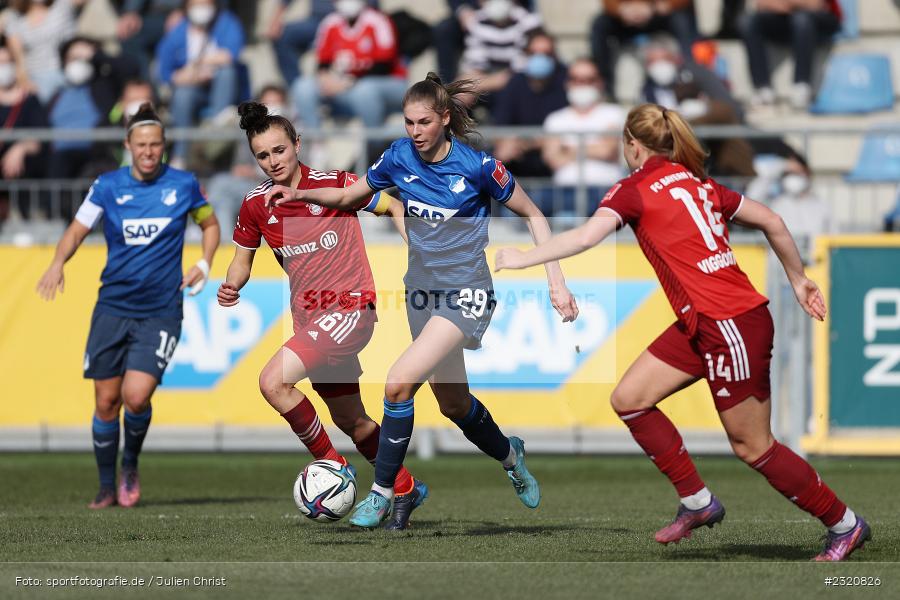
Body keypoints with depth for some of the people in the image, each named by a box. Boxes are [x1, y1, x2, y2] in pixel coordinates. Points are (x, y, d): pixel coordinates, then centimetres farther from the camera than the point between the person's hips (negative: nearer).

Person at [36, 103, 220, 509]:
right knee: (106, 402, 2)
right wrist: (58, 263, -17)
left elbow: (210, 224, 16)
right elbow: (77, 230, 3)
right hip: (113, 308, 2)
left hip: (160, 313, -2)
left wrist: (204, 264, 0)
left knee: (136, 396, -17)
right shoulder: (108, 186, 0)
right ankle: (107, 488, 19)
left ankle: (130, 465, 11)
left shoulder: (183, 185, 0)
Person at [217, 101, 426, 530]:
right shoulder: (256, 205, 2)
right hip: (308, 316, 6)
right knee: (350, 420, 15)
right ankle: (406, 489, 34)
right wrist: (231, 286, -7)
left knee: (273, 381, -23)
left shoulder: (336, 185, -10)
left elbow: (394, 207, 0)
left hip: (349, 307, -6)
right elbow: (243, 258, 14)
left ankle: (330, 462, -7)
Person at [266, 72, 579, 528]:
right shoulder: (400, 158, -3)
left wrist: (557, 282, -10)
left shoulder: (477, 166, -15)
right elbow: (348, 196, 12)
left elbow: (533, 216, -4)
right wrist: (300, 195, -6)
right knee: (454, 404, 17)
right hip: (422, 293, 6)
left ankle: (381, 494, -10)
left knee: (399, 383, -23)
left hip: (466, 294, -6)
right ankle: (509, 455, 48)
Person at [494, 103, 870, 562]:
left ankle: (845, 524, 13)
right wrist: (798, 279, 24)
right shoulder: (697, 183, 13)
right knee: (629, 398, 8)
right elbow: (771, 221, 14)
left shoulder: (634, 189, -8)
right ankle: (697, 501, 14)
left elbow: (586, 236, -23)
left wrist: (521, 259, -15)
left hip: (731, 325, -9)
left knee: (752, 447, 2)